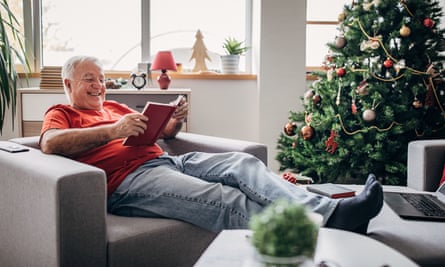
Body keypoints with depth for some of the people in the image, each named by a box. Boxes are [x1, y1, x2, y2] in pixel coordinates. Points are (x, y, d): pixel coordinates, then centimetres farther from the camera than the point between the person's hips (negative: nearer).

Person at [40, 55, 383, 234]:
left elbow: (164, 132, 32)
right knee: (223, 199, -30)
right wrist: (112, 130, -19)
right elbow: (50, 143, -11)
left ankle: (328, 211, -29)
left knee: (242, 163, -15)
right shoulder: (62, 113, 14)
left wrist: (176, 120, 6)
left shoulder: (114, 106, 33)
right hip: (128, 179, -7)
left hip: (167, 160, 7)